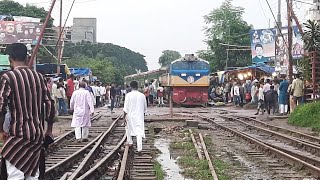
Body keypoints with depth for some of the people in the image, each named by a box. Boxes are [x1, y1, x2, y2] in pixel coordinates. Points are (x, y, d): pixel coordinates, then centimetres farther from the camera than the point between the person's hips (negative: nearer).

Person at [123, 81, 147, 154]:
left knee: (129, 128, 25)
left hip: (130, 115, -1)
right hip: (140, 115, 1)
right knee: (139, 131, -1)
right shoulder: (142, 95, -2)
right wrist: (143, 112, 25)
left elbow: (126, 106, -10)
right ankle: (139, 148, -6)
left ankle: (130, 142, 36)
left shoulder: (128, 95, -12)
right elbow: (145, 107, 9)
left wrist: (125, 114, 0)